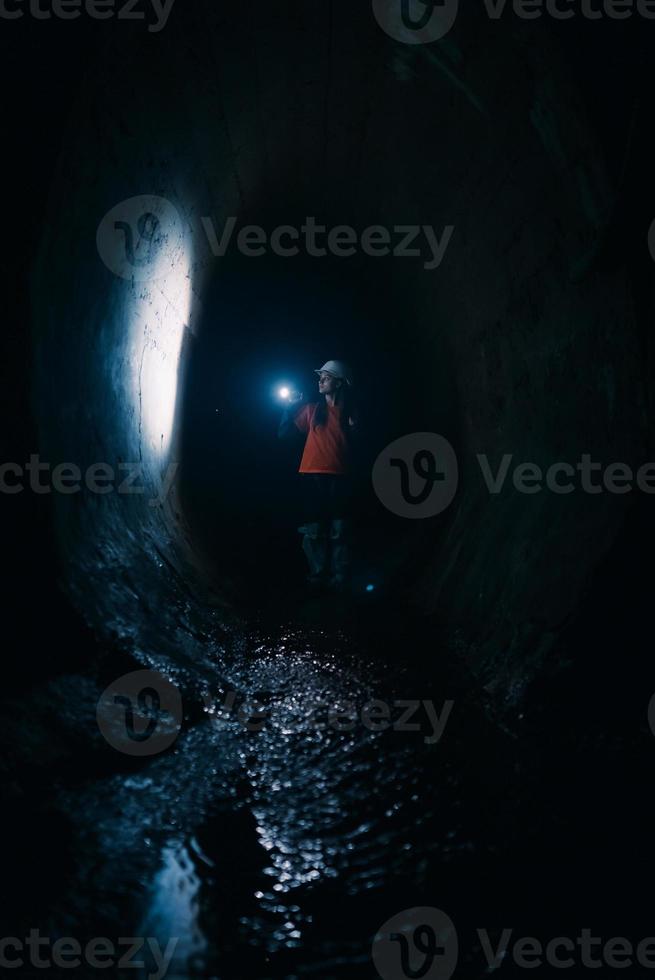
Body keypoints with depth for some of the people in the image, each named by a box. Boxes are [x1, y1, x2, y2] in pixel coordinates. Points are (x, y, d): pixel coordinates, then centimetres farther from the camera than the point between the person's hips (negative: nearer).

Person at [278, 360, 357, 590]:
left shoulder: (349, 412, 7)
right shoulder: (312, 409, 8)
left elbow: (356, 444, 10)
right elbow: (283, 433, 10)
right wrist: (290, 406, 1)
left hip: (338, 478, -1)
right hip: (312, 476, 1)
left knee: (339, 529, -1)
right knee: (314, 528, 2)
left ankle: (339, 578, 4)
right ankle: (317, 575, 9)